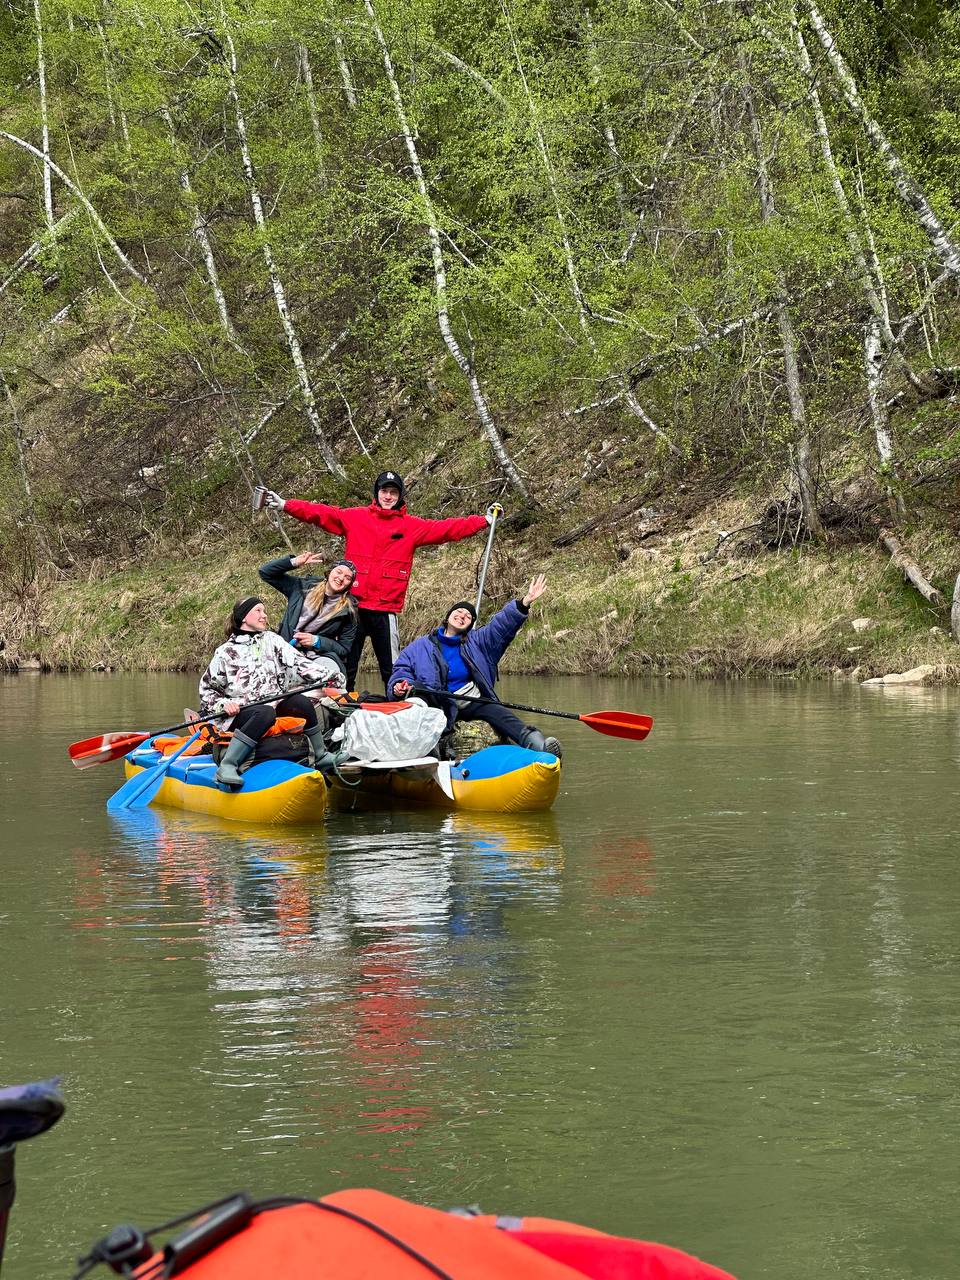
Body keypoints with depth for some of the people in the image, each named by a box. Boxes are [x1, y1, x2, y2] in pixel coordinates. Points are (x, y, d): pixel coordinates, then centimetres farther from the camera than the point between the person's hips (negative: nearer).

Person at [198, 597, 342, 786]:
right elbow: (207, 688, 9)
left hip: (276, 703, 4)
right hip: (241, 712, -4)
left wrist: (325, 675, -13)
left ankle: (321, 756, -11)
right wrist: (223, 704, -11)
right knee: (265, 713, -37)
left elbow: (298, 663, 3)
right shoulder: (226, 652, 6)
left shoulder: (271, 640, 15)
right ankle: (226, 766, -44)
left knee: (302, 702, -24)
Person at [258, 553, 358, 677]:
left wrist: (316, 641, -8)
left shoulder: (348, 610, 6)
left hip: (320, 656, -1)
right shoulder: (304, 587, 11)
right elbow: (266, 572, 13)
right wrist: (294, 562, -2)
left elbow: (345, 648, 8)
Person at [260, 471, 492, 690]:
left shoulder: (412, 526, 8)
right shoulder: (355, 517, 7)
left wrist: (485, 521, -2)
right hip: (354, 606, 1)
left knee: (391, 669, 0)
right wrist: (285, 505, -7)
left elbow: (447, 529, 4)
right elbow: (321, 514, 2)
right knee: (346, 666, 5)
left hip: (386, 609, -1)